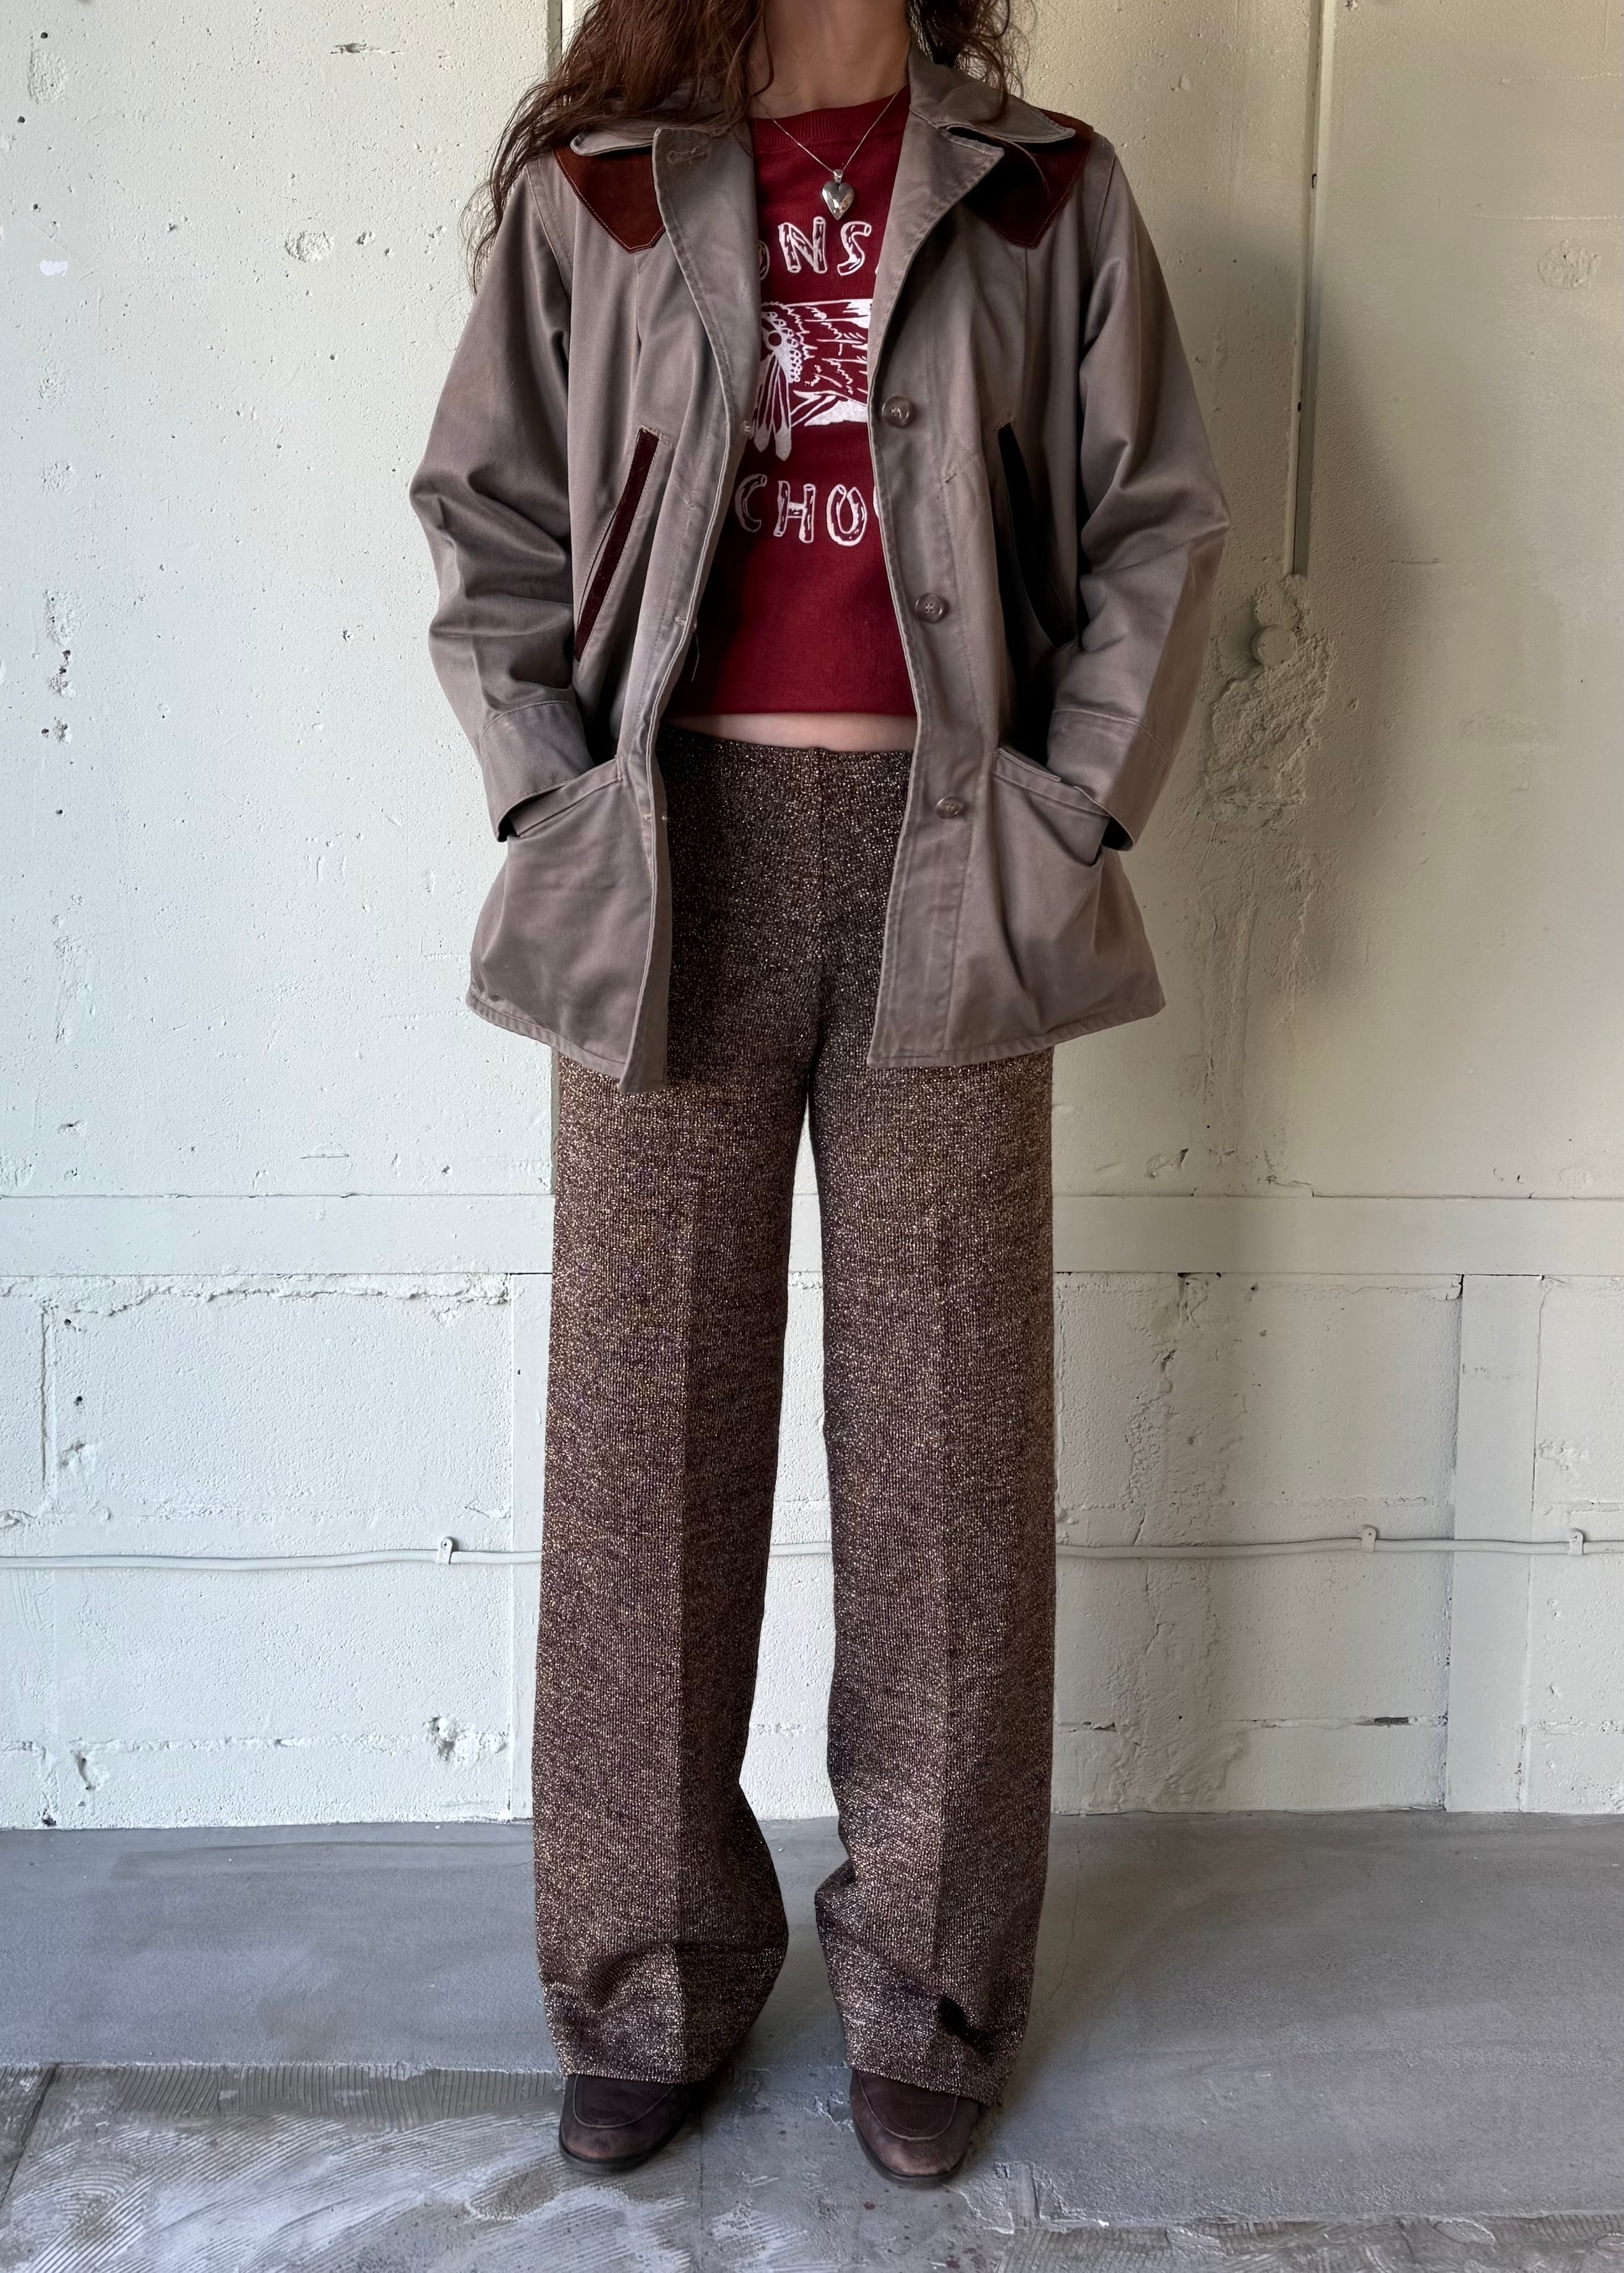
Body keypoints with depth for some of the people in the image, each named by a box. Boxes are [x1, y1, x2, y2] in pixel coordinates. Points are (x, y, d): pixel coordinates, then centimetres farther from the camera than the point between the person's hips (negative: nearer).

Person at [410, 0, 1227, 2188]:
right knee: (645, 1428, 3)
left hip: (946, 861, 0)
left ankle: (931, 1985, 19)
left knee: (949, 1435, 4)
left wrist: (1073, 821, -3)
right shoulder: (591, 188, 9)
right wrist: (562, 816, -4)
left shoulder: (1050, 195, 10)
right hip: (673, 858, 0)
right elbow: (490, 519, 8)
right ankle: (649, 1981, 18)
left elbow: (1159, 528, 7)